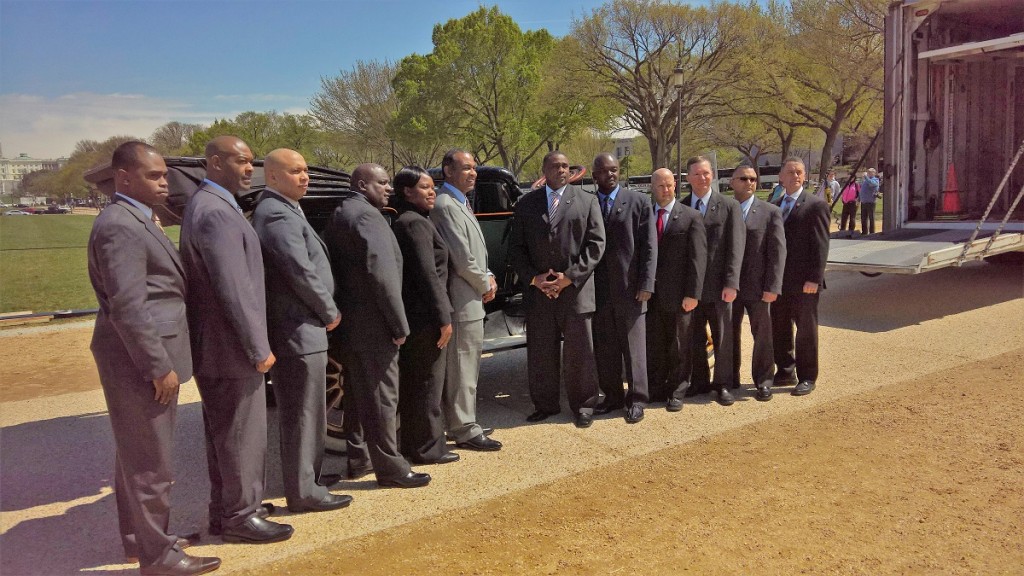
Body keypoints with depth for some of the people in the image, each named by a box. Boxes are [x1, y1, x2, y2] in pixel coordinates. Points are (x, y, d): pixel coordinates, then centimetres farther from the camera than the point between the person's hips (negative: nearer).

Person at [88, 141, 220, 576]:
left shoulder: (138, 220, 15)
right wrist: (159, 367, -21)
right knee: (150, 461, -1)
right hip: (140, 362, -11)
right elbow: (127, 307, -24)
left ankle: (140, 537, 33)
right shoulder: (119, 226, -18)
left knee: (137, 455, 19)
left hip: (145, 359, 11)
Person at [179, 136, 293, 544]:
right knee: (242, 434, 2)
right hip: (231, 347, -10)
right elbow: (233, 288, -25)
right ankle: (240, 516, 16)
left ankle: (225, 509, 32)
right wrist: (259, 346, -19)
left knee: (224, 433, 19)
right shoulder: (215, 211, -20)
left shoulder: (208, 205, 13)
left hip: (217, 345, 10)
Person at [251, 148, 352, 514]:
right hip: (298, 330, -11)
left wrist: (324, 312, 13)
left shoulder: (282, 211, 17)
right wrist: (330, 312, -10)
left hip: (300, 328, 11)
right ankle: (303, 492, 9)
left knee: (306, 411, 20)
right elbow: (301, 272, -22)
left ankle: (308, 474, 33)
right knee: (302, 413, -1)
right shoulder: (278, 214, -17)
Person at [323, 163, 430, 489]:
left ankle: (358, 459, 27)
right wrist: (399, 324, -19)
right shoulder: (367, 215, -16)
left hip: (349, 320, 10)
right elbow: (382, 274, -23)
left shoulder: (340, 214, 15)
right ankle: (391, 469, 5)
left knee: (359, 392, 17)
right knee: (381, 395, -3)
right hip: (373, 323, -10)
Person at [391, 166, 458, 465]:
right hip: (425, 316, -10)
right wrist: (444, 317, -18)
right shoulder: (417, 223, -16)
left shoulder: (403, 222, 15)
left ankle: (410, 443, 27)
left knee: (411, 382, 16)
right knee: (428, 382, 0)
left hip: (411, 316, 10)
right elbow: (428, 274, -21)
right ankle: (427, 448, 10)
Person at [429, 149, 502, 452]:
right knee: (462, 366, -1)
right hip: (462, 300, -10)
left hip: (470, 298, 10)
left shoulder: (461, 203, 16)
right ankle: (465, 430, 9)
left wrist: (488, 276, 4)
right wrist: (485, 285, -8)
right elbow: (462, 259, -21)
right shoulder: (446, 205, -17)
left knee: (465, 364, 18)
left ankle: (460, 423, 30)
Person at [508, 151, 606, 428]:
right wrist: (533, 278, -7)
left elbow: (596, 243, -1)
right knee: (540, 352, 8)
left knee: (579, 352, 5)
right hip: (537, 291, 2)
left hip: (576, 290, -1)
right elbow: (516, 247, 8)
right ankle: (545, 405, 22)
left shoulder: (587, 201, 6)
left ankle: (583, 405, 19)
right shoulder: (526, 204, 10)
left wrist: (570, 276, -10)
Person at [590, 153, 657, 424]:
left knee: (633, 346, 3)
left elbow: (649, 246, -3)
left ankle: (636, 399, 14)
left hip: (629, 287, -3)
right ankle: (612, 396, 22)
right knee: (604, 348, 10)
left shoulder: (639, 201, 0)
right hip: (598, 289, 3)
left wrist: (646, 284, -10)